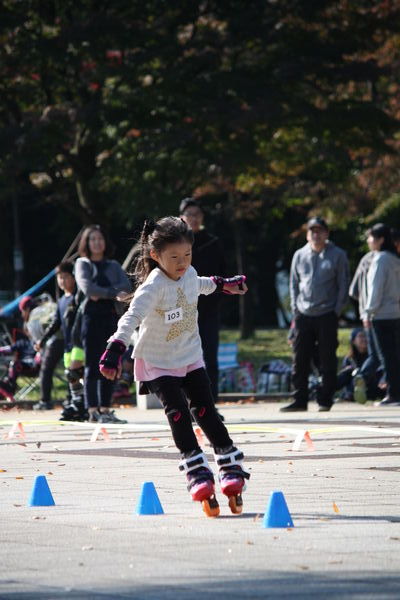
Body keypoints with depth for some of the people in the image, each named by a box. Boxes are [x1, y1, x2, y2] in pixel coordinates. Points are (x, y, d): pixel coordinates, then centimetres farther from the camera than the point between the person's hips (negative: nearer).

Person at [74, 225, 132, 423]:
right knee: (92, 365, -7)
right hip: (91, 316, -4)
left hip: (111, 317, 4)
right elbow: (86, 286, -11)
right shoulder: (82, 264, 6)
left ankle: (105, 409, 8)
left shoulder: (113, 266, 17)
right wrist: (113, 293, -14)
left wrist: (101, 294, -13)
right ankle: (93, 411, -9)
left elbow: (126, 286, 0)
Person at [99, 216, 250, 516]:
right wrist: (116, 349, -52)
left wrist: (223, 284, 41)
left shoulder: (189, 274, -3)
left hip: (190, 357, 5)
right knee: (178, 413, -16)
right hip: (158, 363, -5)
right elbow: (133, 316, -38)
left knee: (205, 411, -2)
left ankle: (232, 468, 4)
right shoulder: (154, 286, -25)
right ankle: (198, 473, -15)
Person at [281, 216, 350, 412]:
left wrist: (337, 310, -4)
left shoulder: (337, 255, 1)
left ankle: (325, 401, 6)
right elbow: (294, 284, 16)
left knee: (327, 361, -1)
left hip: (327, 316, -3)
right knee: (300, 360, 2)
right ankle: (299, 400, 7)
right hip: (303, 315, 3)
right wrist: (295, 308, 6)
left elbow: (343, 285, 2)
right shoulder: (300, 256, 10)